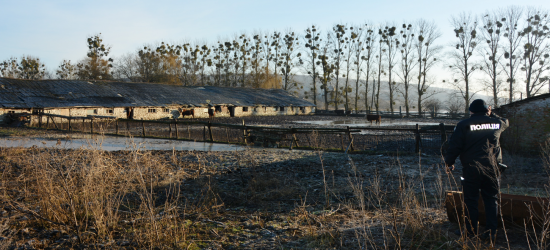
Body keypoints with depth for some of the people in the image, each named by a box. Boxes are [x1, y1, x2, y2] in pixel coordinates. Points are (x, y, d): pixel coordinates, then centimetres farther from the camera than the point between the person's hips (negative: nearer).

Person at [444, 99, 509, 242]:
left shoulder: (464, 125, -5)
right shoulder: (497, 123, 5)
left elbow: (454, 146, -5)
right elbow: (505, 122, 31)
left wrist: (449, 163, 6)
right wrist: (492, 115, 32)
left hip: (471, 168, -3)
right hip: (492, 168, 3)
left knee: (471, 200, 6)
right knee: (491, 200, 10)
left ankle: (470, 231, 11)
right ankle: (491, 232, 10)